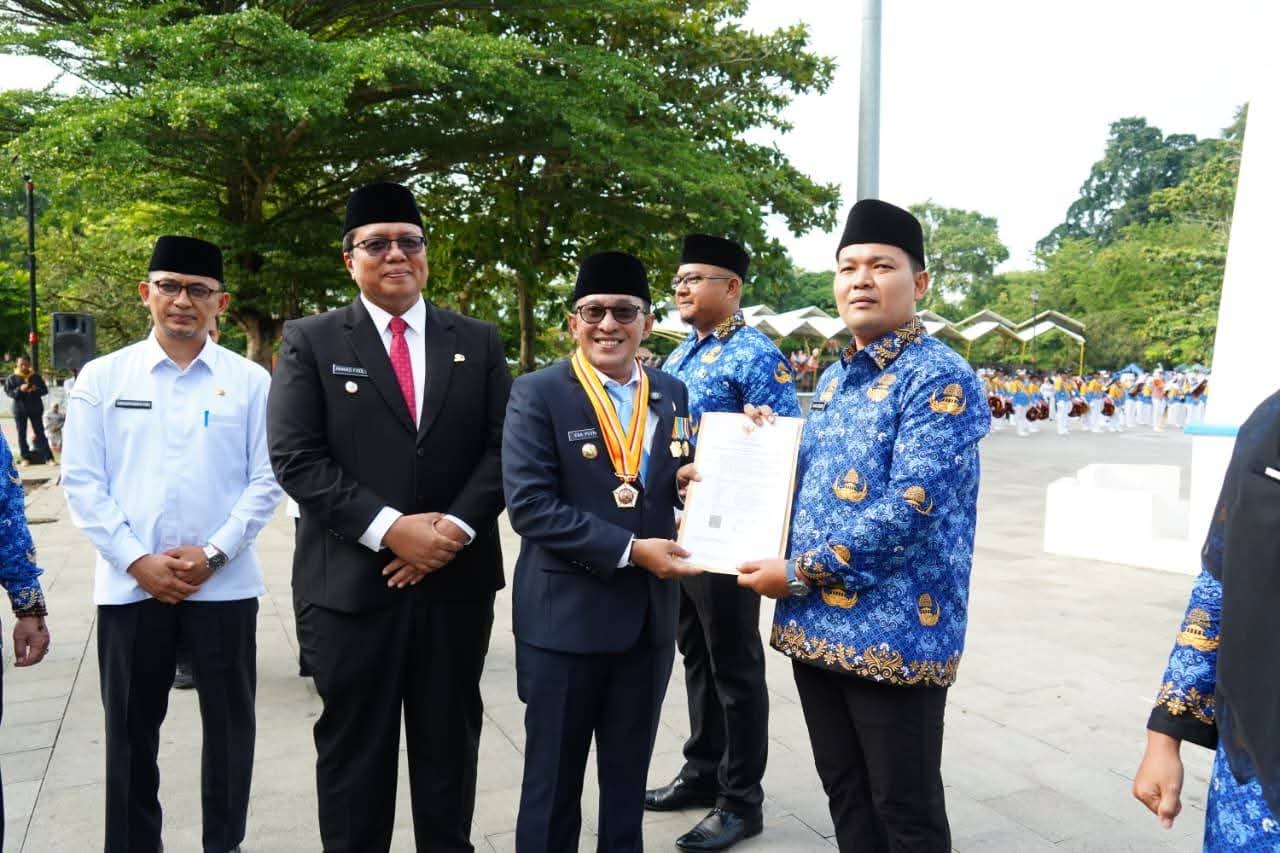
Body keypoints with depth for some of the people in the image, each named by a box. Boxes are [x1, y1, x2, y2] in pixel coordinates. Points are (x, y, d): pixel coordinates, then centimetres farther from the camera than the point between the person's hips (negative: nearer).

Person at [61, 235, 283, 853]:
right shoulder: (101, 377, 3)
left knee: (229, 723, 11)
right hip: (130, 584, 1)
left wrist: (214, 553, -10)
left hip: (224, 583, 0)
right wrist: (139, 560, -9)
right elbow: (81, 482, 0)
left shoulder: (249, 381, 1)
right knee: (131, 729, 12)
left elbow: (265, 481, -1)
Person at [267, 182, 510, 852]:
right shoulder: (310, 340, 1)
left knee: (450, 741, 15)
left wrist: (457, 526, -12)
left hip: (458, 577, 2)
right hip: (351, 581, -2)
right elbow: (295, 458, -8)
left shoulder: (478, 341, 7)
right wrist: (389, 527, -16)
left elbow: (503, 447, 2)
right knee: (353, 746, 12)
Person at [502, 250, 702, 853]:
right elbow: (529, 506, -17)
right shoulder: (537, 394, -9)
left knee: (628, 782, 20)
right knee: (553, 782, 12)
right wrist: (629, 550, -20)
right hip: (564, 615, -4)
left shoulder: (671, 395, 6)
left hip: (649, 615, 5)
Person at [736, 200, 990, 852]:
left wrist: (800, 574, -17)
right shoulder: (833, 378, 12)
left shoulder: (940, 379, -13)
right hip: (816, 624, 8)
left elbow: (909, 508, -22)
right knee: (845, 796, 20)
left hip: (894, 631, -7)